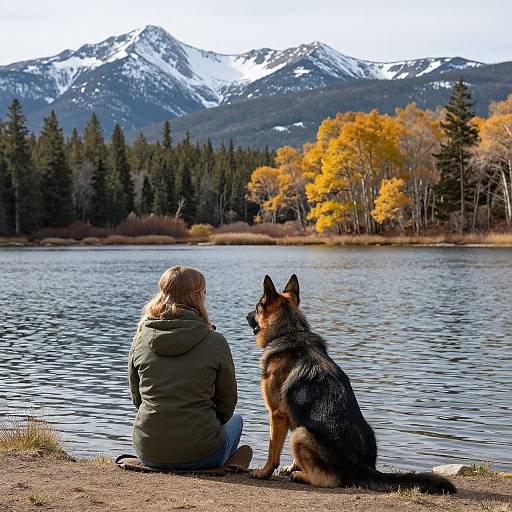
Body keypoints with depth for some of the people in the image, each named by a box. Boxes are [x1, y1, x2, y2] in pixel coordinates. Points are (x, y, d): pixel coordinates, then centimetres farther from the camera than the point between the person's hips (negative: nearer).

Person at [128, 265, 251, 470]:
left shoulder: (141, 338, 0)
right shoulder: (215, 342, -10)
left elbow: (136, 398, 10)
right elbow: (227, 404, 1)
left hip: (147, 453, 3)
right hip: (199, 454, -3)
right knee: (235, 420, 31)